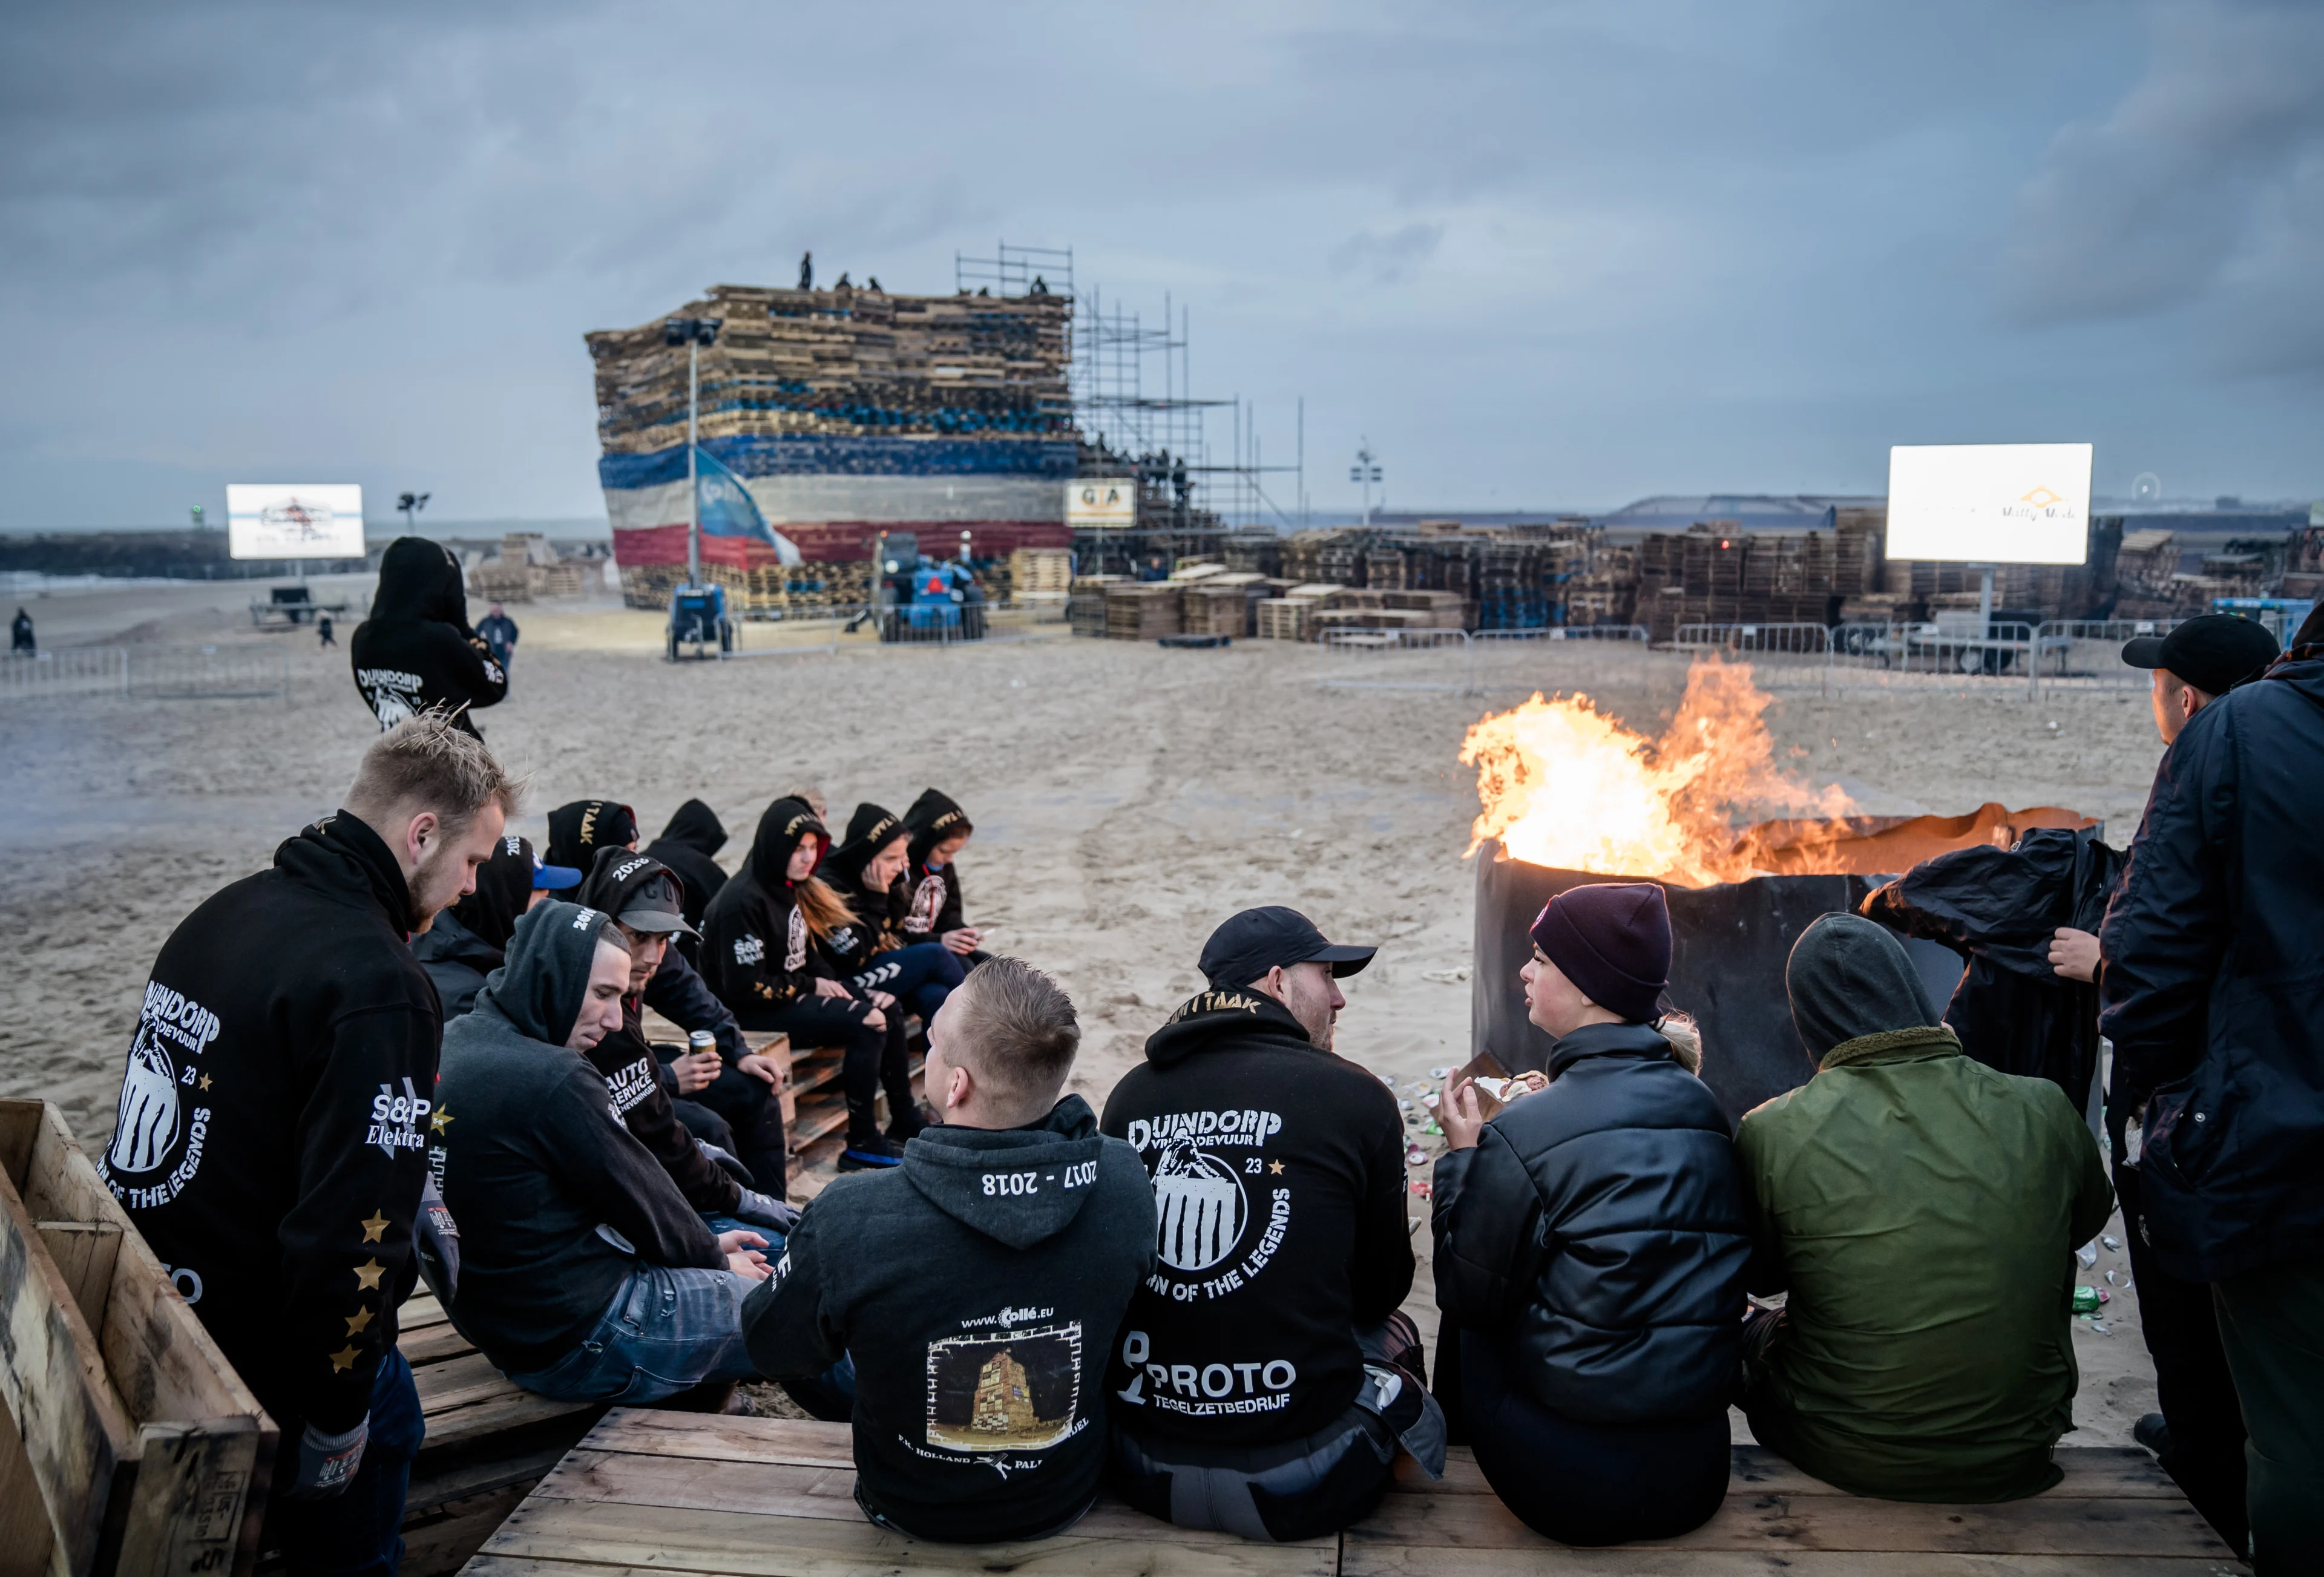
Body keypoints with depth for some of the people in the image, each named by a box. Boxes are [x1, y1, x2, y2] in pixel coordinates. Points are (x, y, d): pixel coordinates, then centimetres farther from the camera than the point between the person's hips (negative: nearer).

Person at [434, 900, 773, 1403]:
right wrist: (714, 1256, 7)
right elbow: (638, 1196, -13)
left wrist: (706, 1242, 12)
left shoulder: (456, 1041, 3)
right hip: (580, 1346, -10)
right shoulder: (553, 1079, -27)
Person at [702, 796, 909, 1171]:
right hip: (751, 1014, -10)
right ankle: (862, 1143, -16)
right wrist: (811, 986, -15)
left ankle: (905, 1122, 6)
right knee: (866, 1023, -23)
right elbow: (744, 985, -23)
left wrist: (830, 982, -3)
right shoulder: (742, 901, -20)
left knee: (886, 1008, 1)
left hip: (795, 995, 10)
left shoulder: (792, 889, 8)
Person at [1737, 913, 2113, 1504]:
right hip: (2015, 1457, 2)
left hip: (1845, 1459, -2)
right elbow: (2091, 1215, 11)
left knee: (1754, 1332, 27)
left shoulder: (1770, 1134, -18)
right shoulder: (2043, 1111, -12)